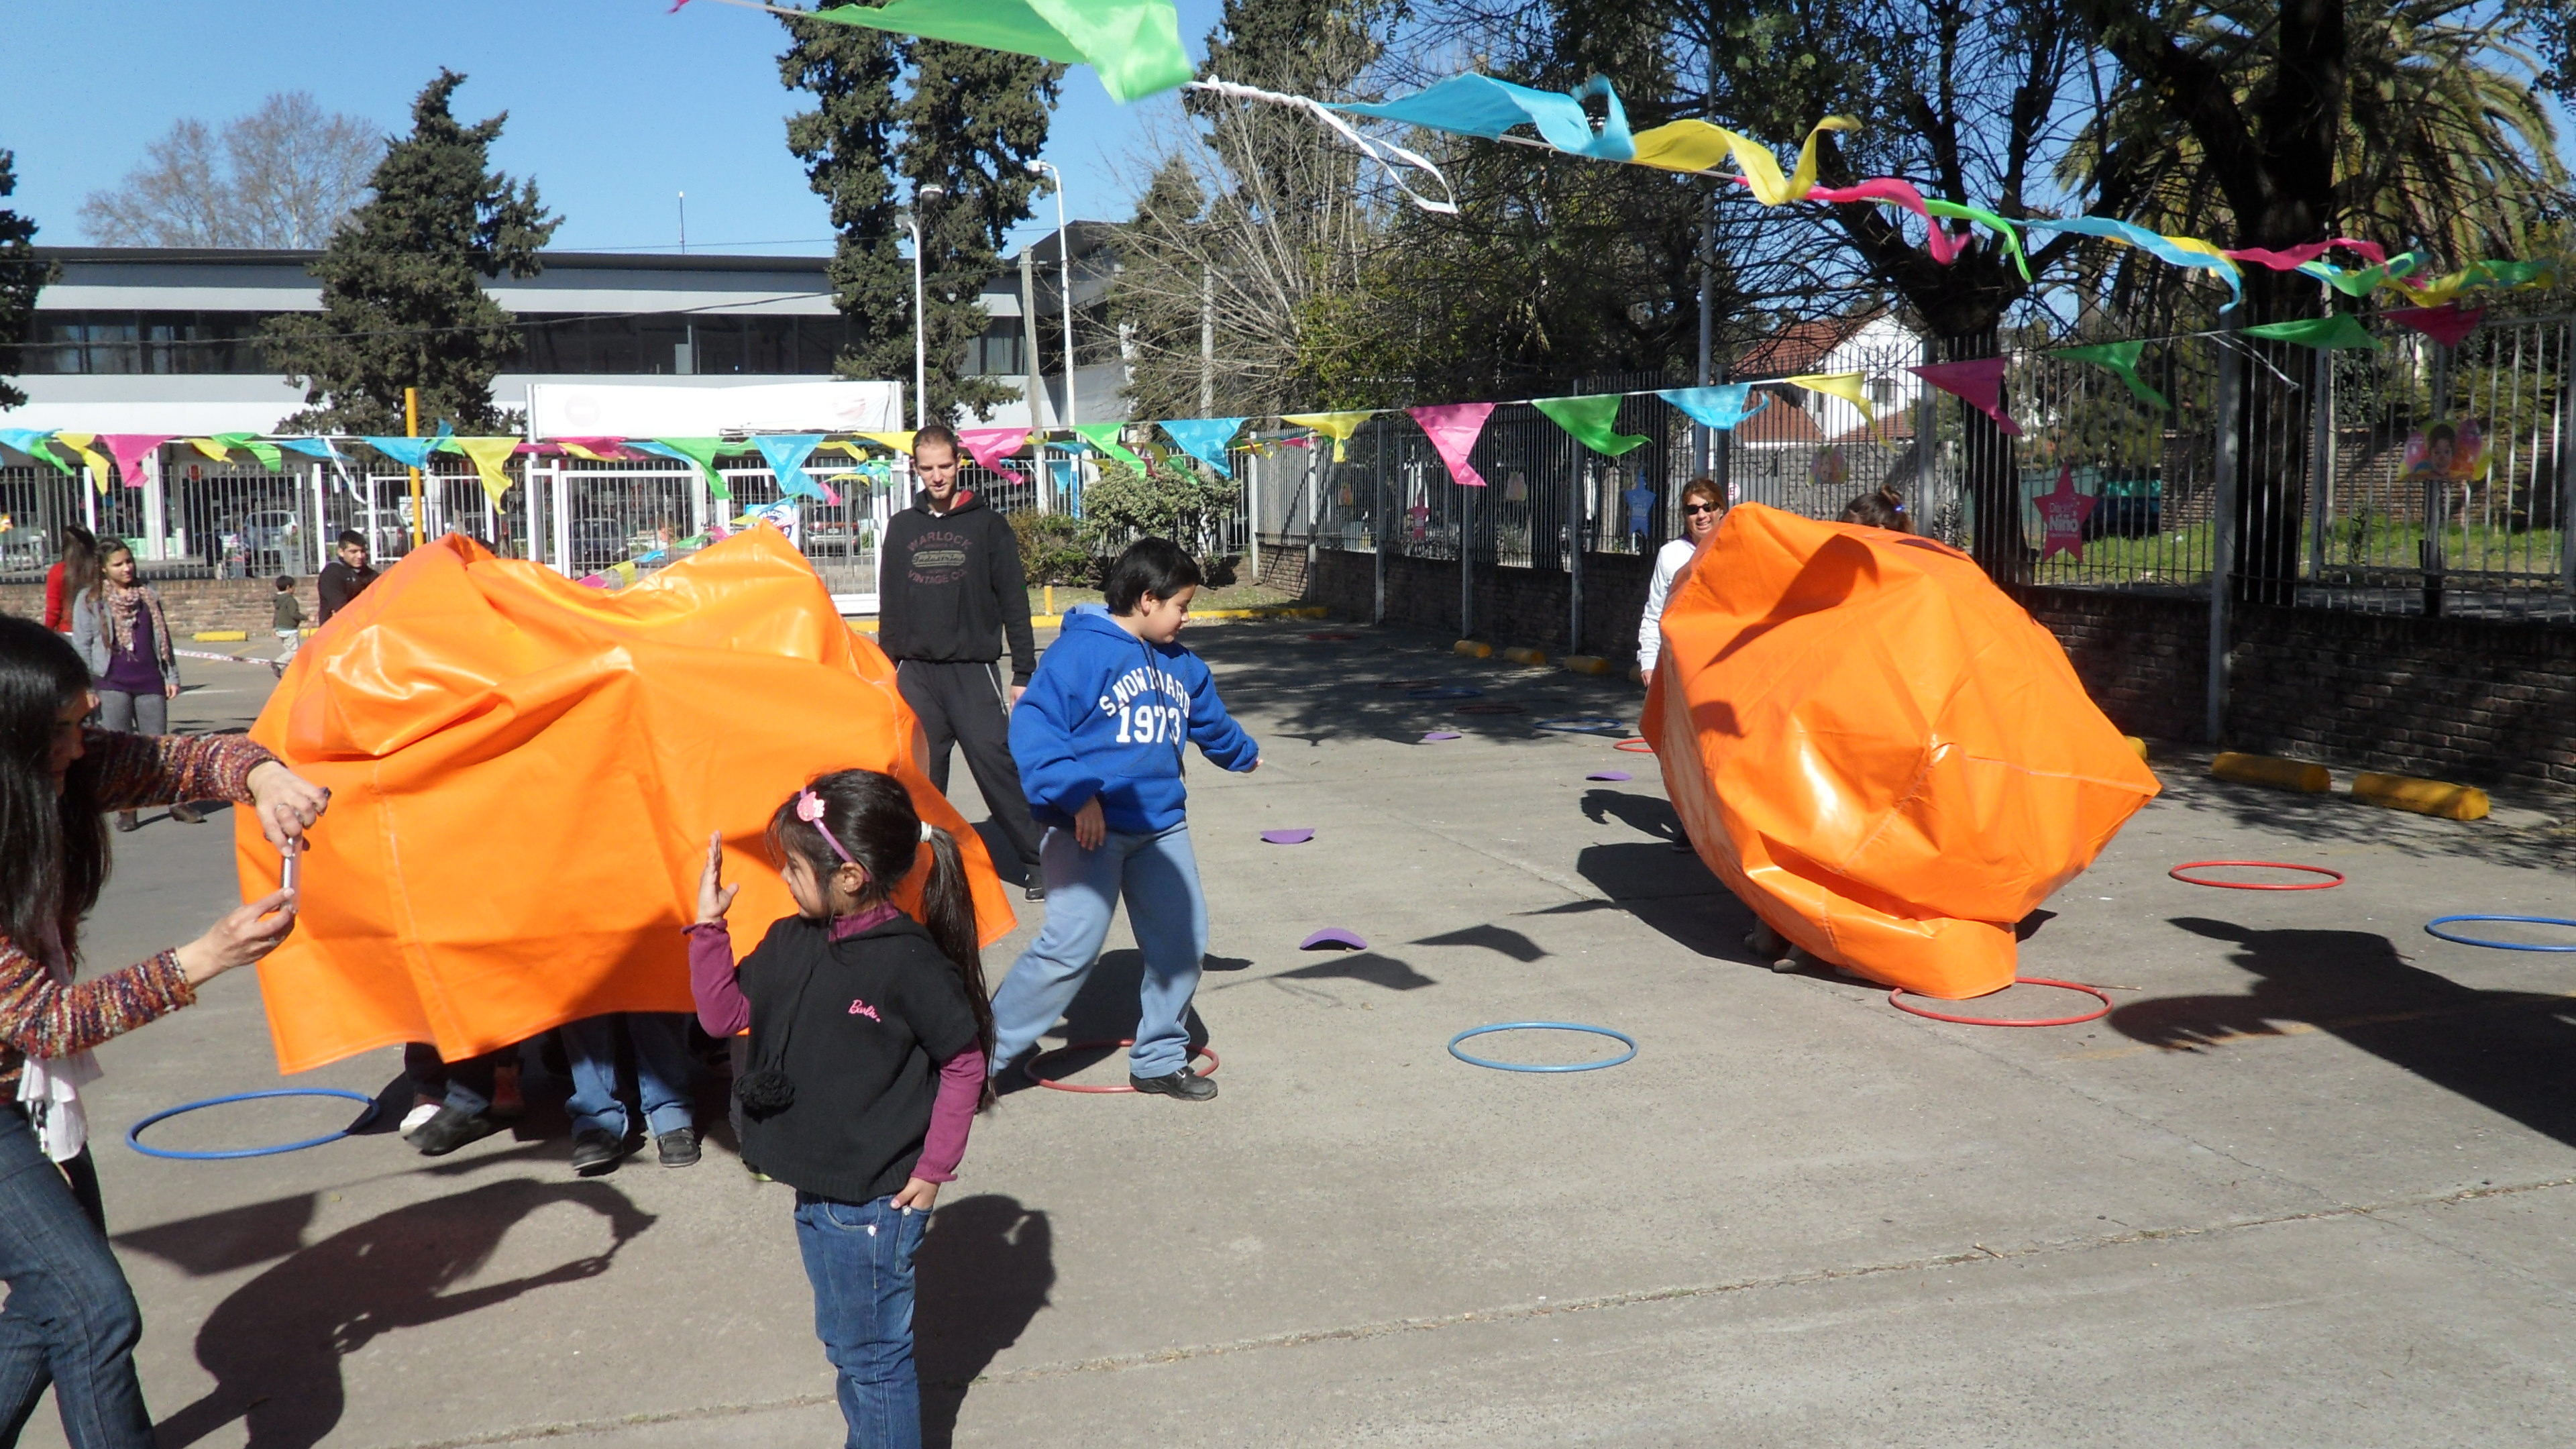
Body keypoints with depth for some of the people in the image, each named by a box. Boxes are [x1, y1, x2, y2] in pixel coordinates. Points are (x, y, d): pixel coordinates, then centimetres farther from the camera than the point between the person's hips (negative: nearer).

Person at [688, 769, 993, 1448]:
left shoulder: (910, 963, -21)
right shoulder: (791, 943, 1)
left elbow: (965, 1062, -15)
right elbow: (723, 1014, 9)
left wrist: (933, 1170, -11)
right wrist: (709, 924, -1)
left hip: (876, 1201, -8)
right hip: (816, 1191, 8)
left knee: (874, 1354, 6)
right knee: (842, 1340, 23)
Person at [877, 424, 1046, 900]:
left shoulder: (987, 525, 3)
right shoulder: (902, 528, 12)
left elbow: (1014, 602, 1)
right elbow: (888, 606, 17)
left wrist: (1023, 674, -4)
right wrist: (887, 670, 12)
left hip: (974, 670, -3)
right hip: (916, 674, 3)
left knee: (998, 764, -10)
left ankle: (1036, 862, -4)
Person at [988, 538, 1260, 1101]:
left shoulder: (1180, 664, 14)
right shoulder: (1081, 651, -11)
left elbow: (1210, 721, 35)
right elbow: (1032, 727, -17)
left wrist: (1244, 753, 52)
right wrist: (1075, 796, -23)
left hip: (1161, 826, 8)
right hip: (1091, 829, -8)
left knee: (1181, 939, 8)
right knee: (1070, 948, -13)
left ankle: (1159, 1059, 25)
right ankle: (981, 1054, 1)